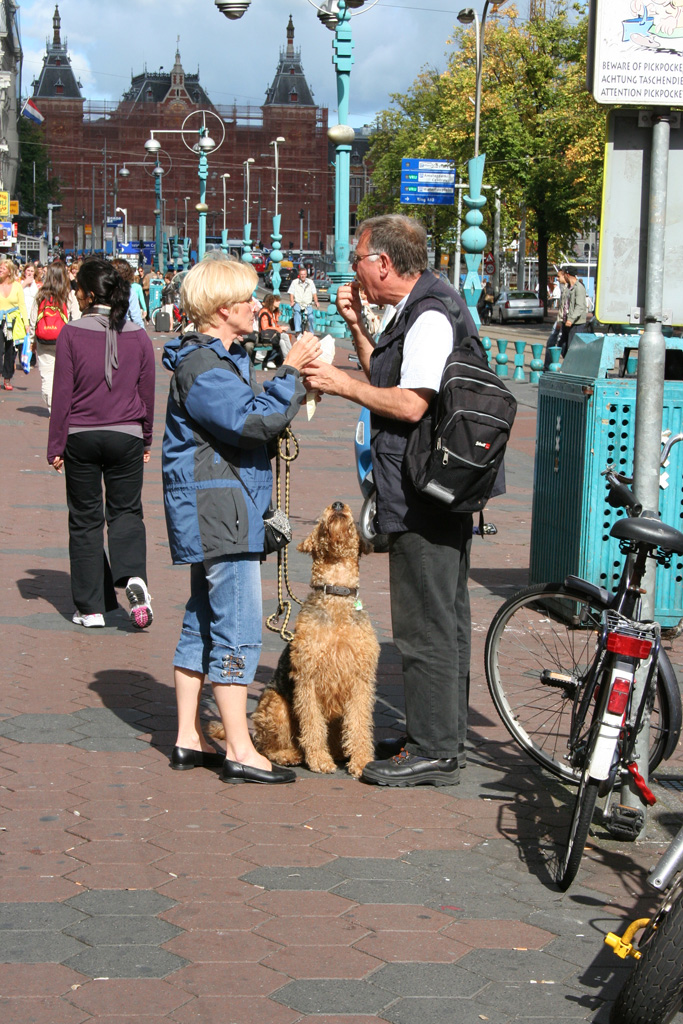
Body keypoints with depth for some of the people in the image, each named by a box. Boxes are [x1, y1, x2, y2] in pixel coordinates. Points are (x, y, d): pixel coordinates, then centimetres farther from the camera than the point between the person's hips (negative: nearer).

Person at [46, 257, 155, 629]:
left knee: (85, 519, 8)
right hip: (126, 436, 2)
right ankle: (133, 578, -15)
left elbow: (63, 394, -8)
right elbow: (147, 393, 8)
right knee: (126, 512, 13)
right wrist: (146, 439, 20)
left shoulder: (71, 333, -9)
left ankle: (91, 606, 9)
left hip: (81, 437, -2)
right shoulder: (138, 336, 0)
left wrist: (56, 445, 0)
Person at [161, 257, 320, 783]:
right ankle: (239, 750, -6)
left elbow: (253, 410, 19)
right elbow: (253, 421, -25)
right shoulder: (202, 366, -16)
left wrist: (294, 383, 7)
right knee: (238, 627, -9)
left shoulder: (224, 359, 18)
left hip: (212, 515, 11)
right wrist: (291, 372, -21)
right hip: (218, 509, -11)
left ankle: (189, 739, 20)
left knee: (204, 621, 14)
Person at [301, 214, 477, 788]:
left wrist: (343, 384, -13)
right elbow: (388, 382, 22)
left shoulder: (430, 316, -16)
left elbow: (411, 404, -23)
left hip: (424, 500, -11)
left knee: (425, 627, -5)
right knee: (442, 622, 16)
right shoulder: (417, 311, 16)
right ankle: (445, 741, 25)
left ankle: (432, 752, 1)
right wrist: (357, 327, 13)